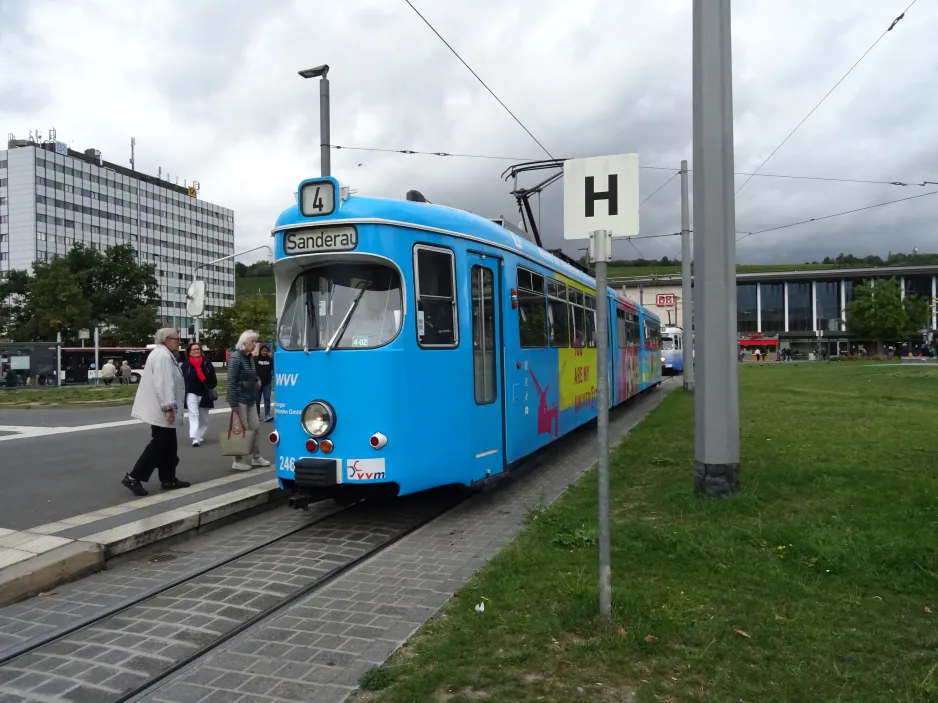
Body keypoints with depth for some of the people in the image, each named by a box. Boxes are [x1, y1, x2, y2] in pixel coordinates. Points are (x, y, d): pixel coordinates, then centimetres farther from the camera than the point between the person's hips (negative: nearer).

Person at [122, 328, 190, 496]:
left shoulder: (164, 355, 18)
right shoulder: (162, 355, -16)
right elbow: (163, 384, -25)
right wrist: (168, 407, -27)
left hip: (160, 410, 11)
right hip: (161, 410, -11)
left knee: (167, 445, 12)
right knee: (159, 444, -7)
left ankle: (168, 479, 17)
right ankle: (133, 477, -4)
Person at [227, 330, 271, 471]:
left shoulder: (250, 357, 10)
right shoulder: (235, 358, -14)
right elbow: (231, 382, -18)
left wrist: (257, 380, 3)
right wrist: (233, 403, -21)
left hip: (251, 399, 8)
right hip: (240, 400, -8)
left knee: (255, 427, 11)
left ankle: (256, 457, 22)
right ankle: (237, 461, 9)